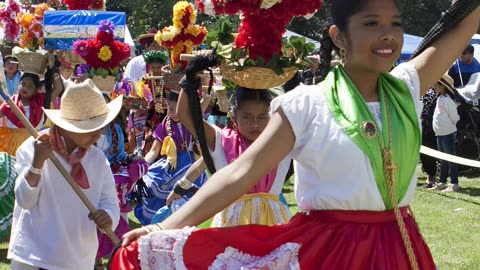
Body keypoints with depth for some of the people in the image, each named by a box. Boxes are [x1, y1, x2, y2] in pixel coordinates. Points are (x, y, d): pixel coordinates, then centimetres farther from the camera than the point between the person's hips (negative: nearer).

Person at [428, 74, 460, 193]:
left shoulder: (447, 99, -17)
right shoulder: (440, 98, 11)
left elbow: (454, 117, -15)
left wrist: (449, 126, 0)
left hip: (448, 133, -9)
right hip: (440, 133, 9)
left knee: (450, 158, -4)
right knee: (443, 160, 15)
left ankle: (454, 184, -1)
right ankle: (442, 183, 22)